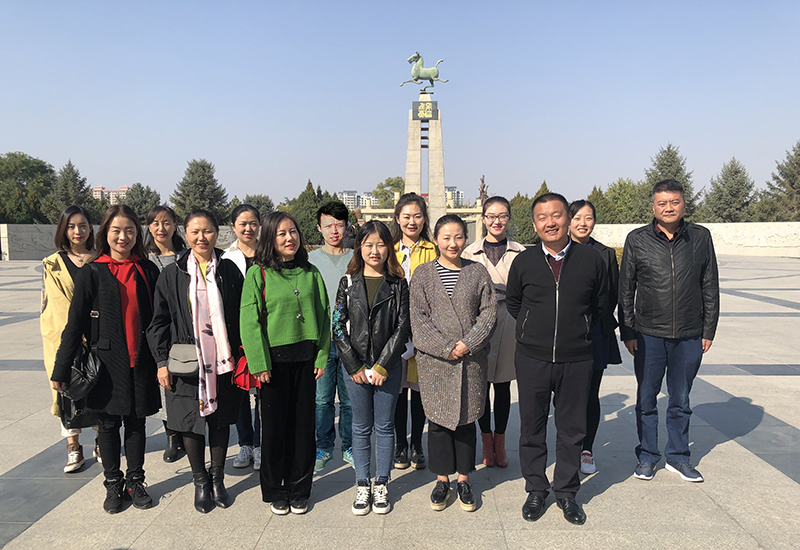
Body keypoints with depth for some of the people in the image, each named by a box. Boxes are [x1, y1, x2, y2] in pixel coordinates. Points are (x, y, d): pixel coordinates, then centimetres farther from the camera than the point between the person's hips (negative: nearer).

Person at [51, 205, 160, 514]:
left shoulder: (147, 271, 3)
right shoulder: (92, 274, -3)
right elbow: (75, 324, -3)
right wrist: (61, 370, -4)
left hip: (140, 362, 2)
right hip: (107, 362, -1)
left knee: (136, 423, 11)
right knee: (108, 424, 10)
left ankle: (135, 481, 27)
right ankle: (113, 484, 26)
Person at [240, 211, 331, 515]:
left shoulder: (310, 273, 7)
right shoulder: (258, 273, -4)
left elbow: (323, 315, 8)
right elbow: (249, 321, -8)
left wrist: (322, 356, 1)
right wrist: (259, 363, -13)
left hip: (305, 357, 3)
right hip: (274, 359, -3)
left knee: (303, 424, 9)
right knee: (274, 425, 7)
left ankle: (299, 490, 25)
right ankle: (274, 491, 25)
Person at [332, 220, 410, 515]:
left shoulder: (398, 284, 0)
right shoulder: (348, 282, 2)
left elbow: (402, 327, -4)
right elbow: (338, 326, -1)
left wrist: (382, 366, -10)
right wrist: (354, 366, -7)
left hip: (388, 366, 0)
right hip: (355, 366, 1)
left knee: (384, 426, 9)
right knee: (361, 427, 10)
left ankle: (382, 485, 23)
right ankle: (362, 485, 23)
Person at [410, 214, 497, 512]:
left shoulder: (477, 272, 5)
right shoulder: (423, 273, 2)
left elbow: (489, 312, 1)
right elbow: (418, 318, -4)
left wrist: (468, 343, -12)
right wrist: (445, 348, -12)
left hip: (472, 359, 1)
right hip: (434, 360, -1)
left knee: (466, 418, 8)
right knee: (438, 419, 6)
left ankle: (463, 479, 23)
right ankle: (442, 479, 22)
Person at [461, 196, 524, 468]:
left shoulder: (520, 253, 5)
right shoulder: (469, 253, 5)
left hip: (509, 322, 0)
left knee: (503, 385, 8)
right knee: (481, 383, 4)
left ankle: (500, 442, 22)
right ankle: (486, 440, 20)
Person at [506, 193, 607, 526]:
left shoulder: (591, 259, -2)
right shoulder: (523, 262, -1)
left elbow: (599, 304, 14)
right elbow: (512, 303, 15)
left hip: (576, 359, 0)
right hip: (531, 359, 0)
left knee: (572, 429, 10)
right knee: (532, 428, 10)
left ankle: (566, 492, 28)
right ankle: (536, 490, 28)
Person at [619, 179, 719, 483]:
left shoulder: (701, 237, 2)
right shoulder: (637, 239, -1)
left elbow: (710, 287, 7)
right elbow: (625, 289, 2)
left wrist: (709, 330, 4)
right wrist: (627, 332, -1)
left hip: (689, 336, 1)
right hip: (648, 335, -1)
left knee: (680, 401, 13)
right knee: (646, 399, 10)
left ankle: (678, 456, 29)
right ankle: (647, 456, 25)